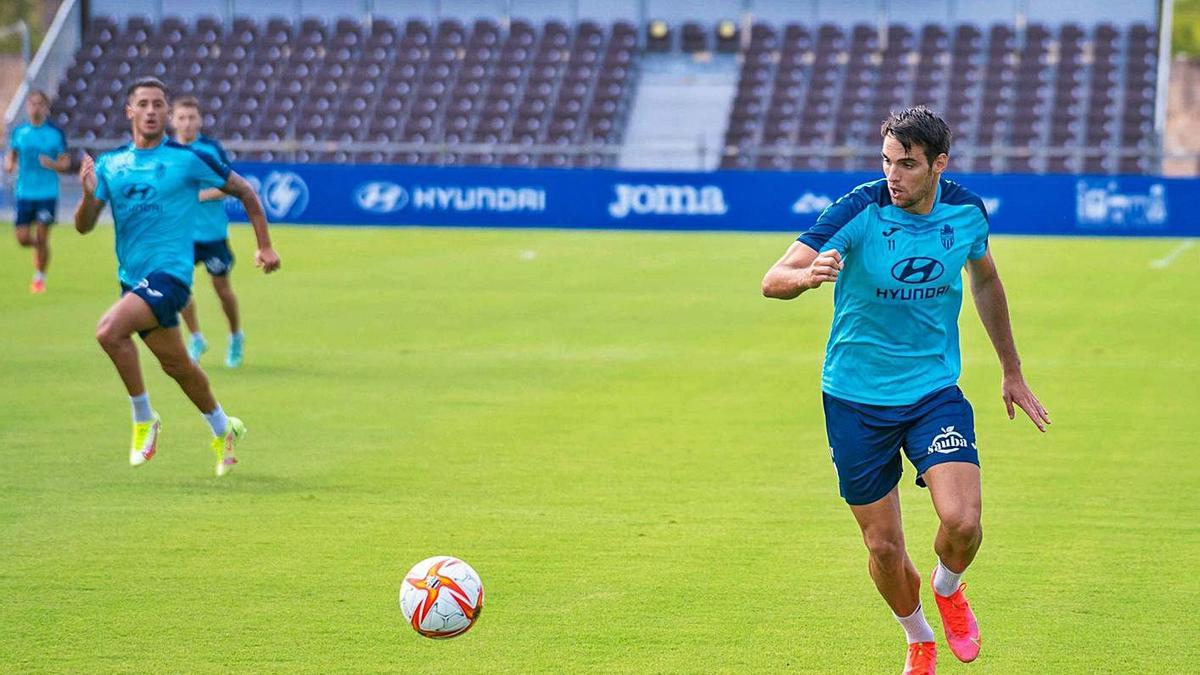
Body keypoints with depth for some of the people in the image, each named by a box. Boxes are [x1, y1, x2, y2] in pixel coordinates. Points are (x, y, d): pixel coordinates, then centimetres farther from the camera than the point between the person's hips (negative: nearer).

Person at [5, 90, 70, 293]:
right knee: (23, 238, -3)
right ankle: (40, 246, 32)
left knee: (42, 238, -5)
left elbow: (66, 162, 2)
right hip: (25, 193, 2)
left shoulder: (56, 133, -2)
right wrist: (9, 164, -6)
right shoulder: (19, 131, 4)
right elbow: (12, 153, 17)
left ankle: (40, 277, 13)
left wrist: (52, 164, -19)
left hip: (47, 193, -2)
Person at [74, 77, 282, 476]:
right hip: (132, 278, 6)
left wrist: (265, 247, 5)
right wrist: (89, 194, -19)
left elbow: (244, 191, 5)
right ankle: (222, 429, 39)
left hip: (169, 274, -6)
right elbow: (83, 226, 2)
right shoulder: (110, 164, 6)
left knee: (109, 331, -27)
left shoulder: (187, 159, -6)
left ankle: (144, 420, -10)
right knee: (176, 364, 16)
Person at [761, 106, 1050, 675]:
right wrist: (807, 275, -48)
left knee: (962, 521, -19)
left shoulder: (966, 212, -6)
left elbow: (985, 280, 16)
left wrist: (1012, 371, 22)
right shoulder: (858, 211, -18)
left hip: (935, 389, 1)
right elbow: (773, 281, -24)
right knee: (884, 548, 4)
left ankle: (948, 587, 16)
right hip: (856, 398, -1)